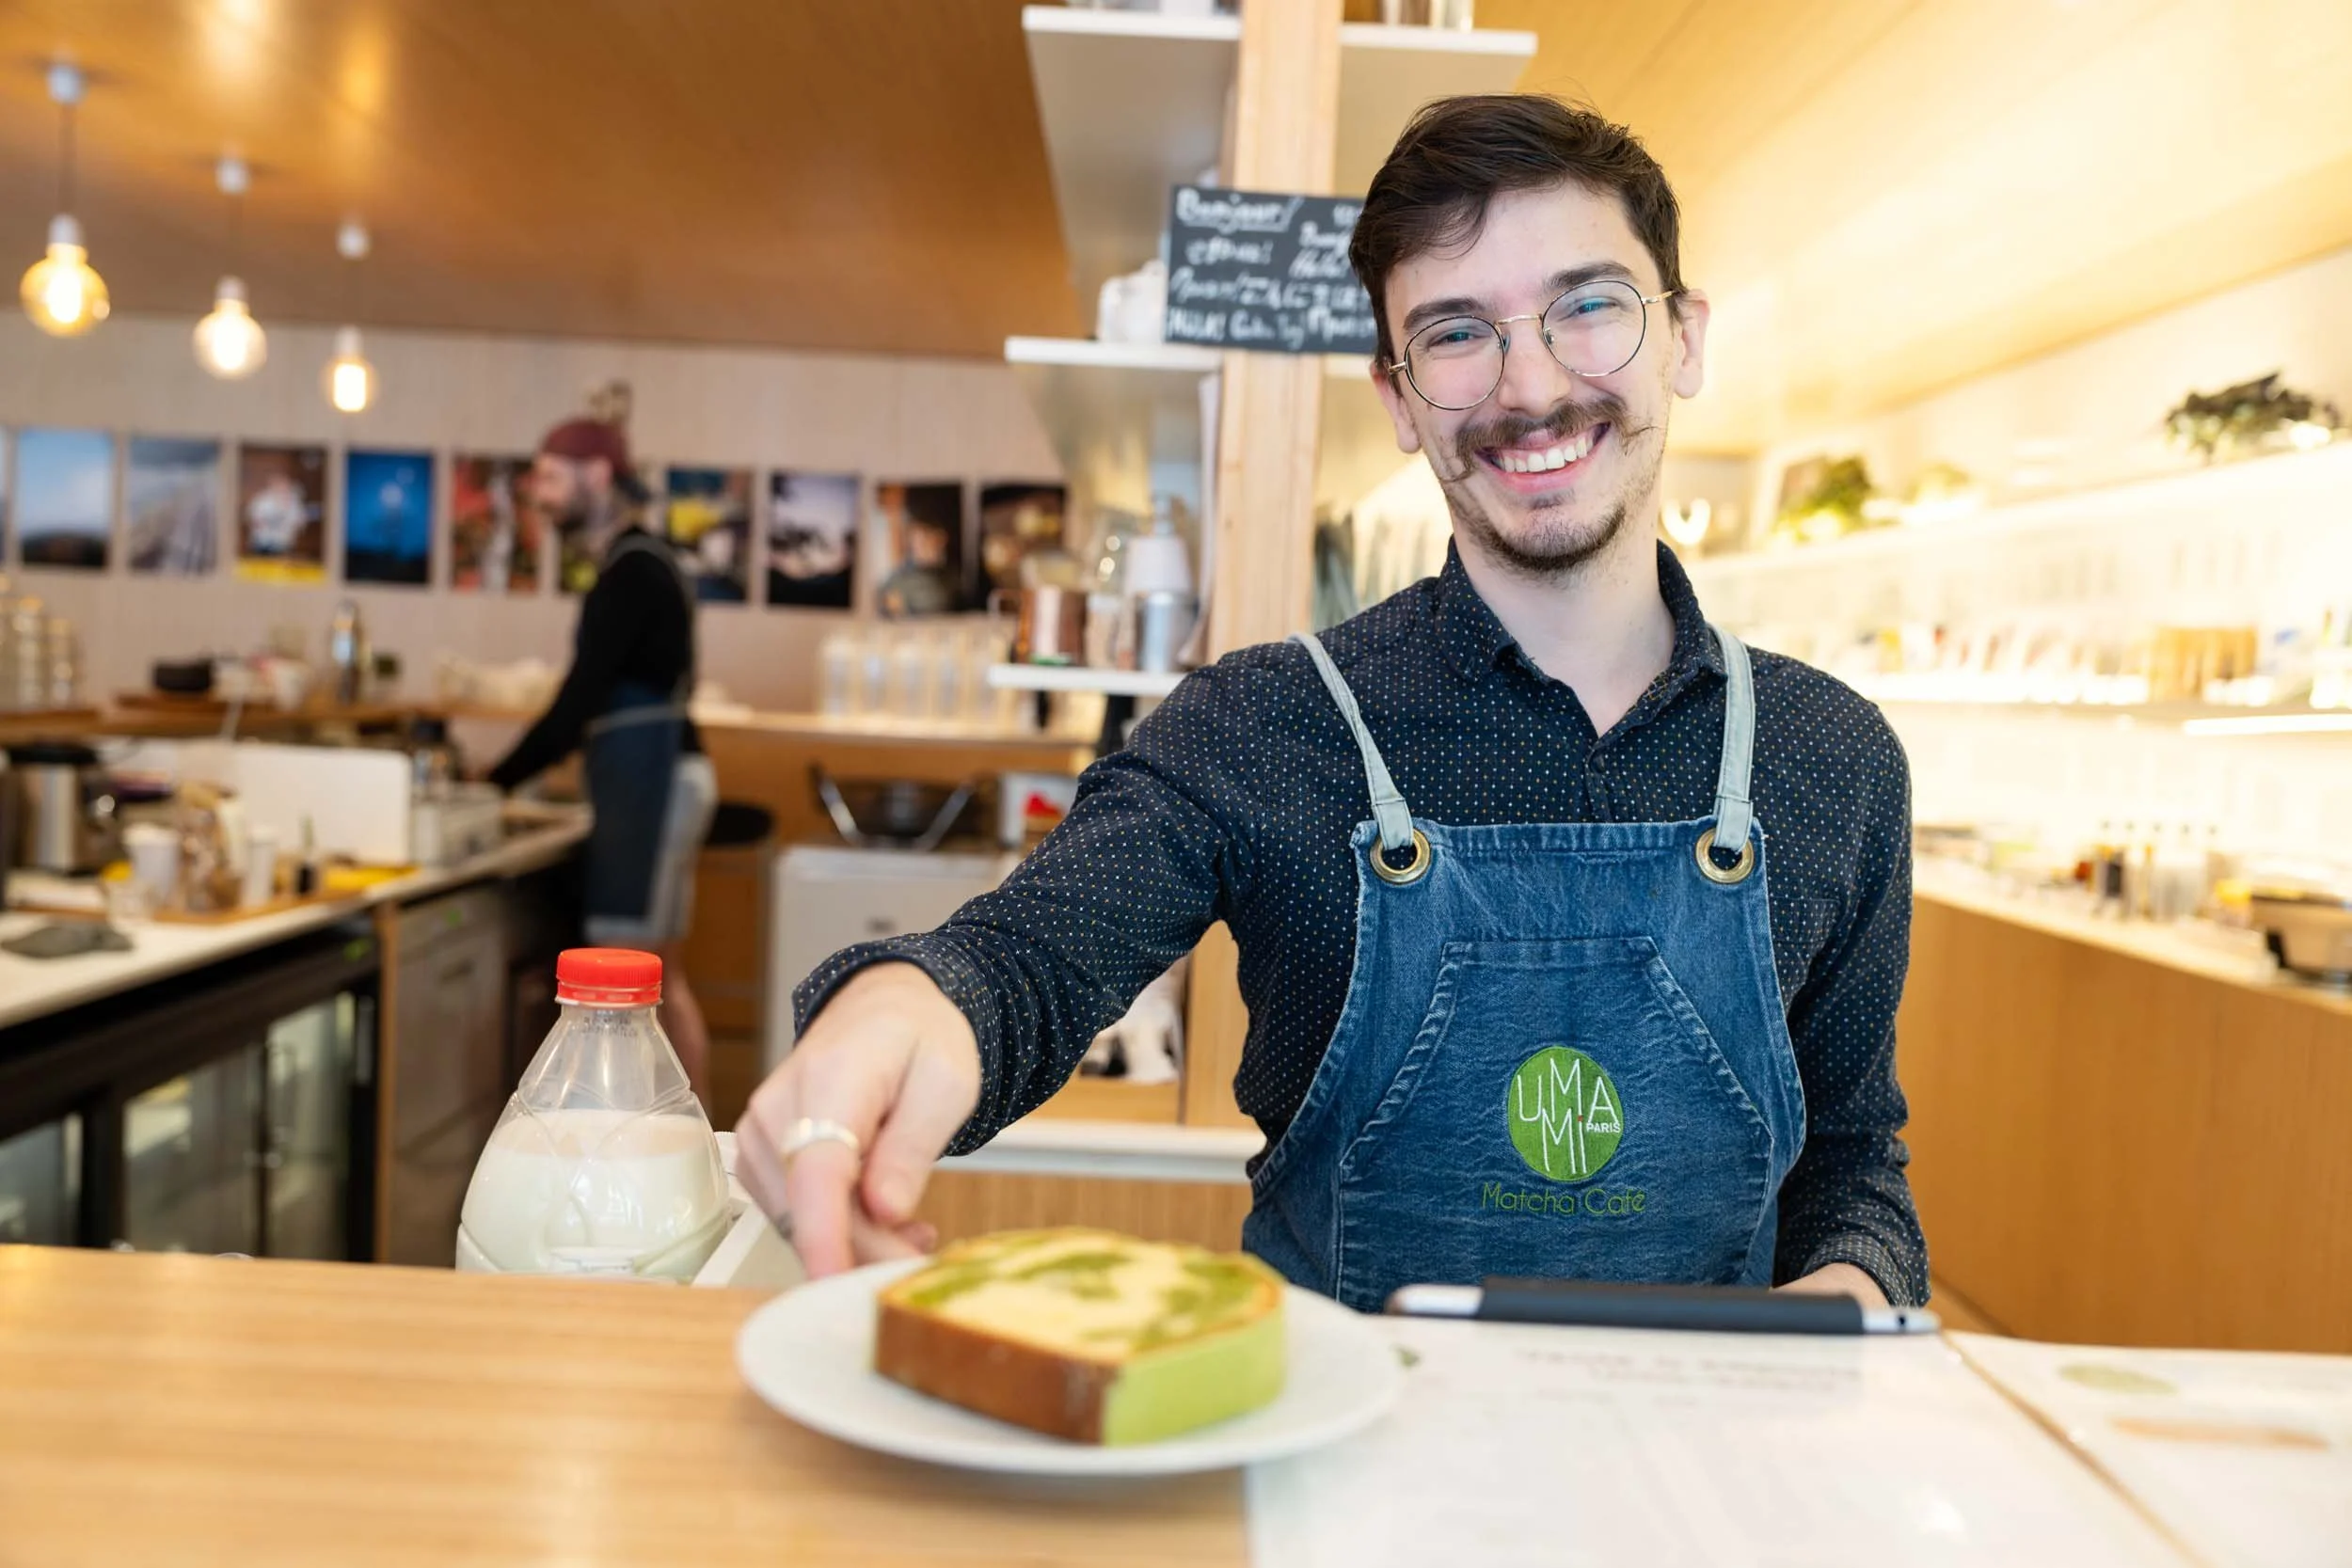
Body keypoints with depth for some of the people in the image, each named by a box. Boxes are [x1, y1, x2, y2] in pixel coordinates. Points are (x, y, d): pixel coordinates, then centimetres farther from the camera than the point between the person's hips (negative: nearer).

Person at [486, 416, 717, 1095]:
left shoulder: (631, 571, -13)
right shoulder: (639, 563, 16)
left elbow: (581, 698, -17)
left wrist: (498, 781, -10)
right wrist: (517, 771, 15)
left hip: (650, 782, -10)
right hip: (659, 778, 10)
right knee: (662, 976, 13)